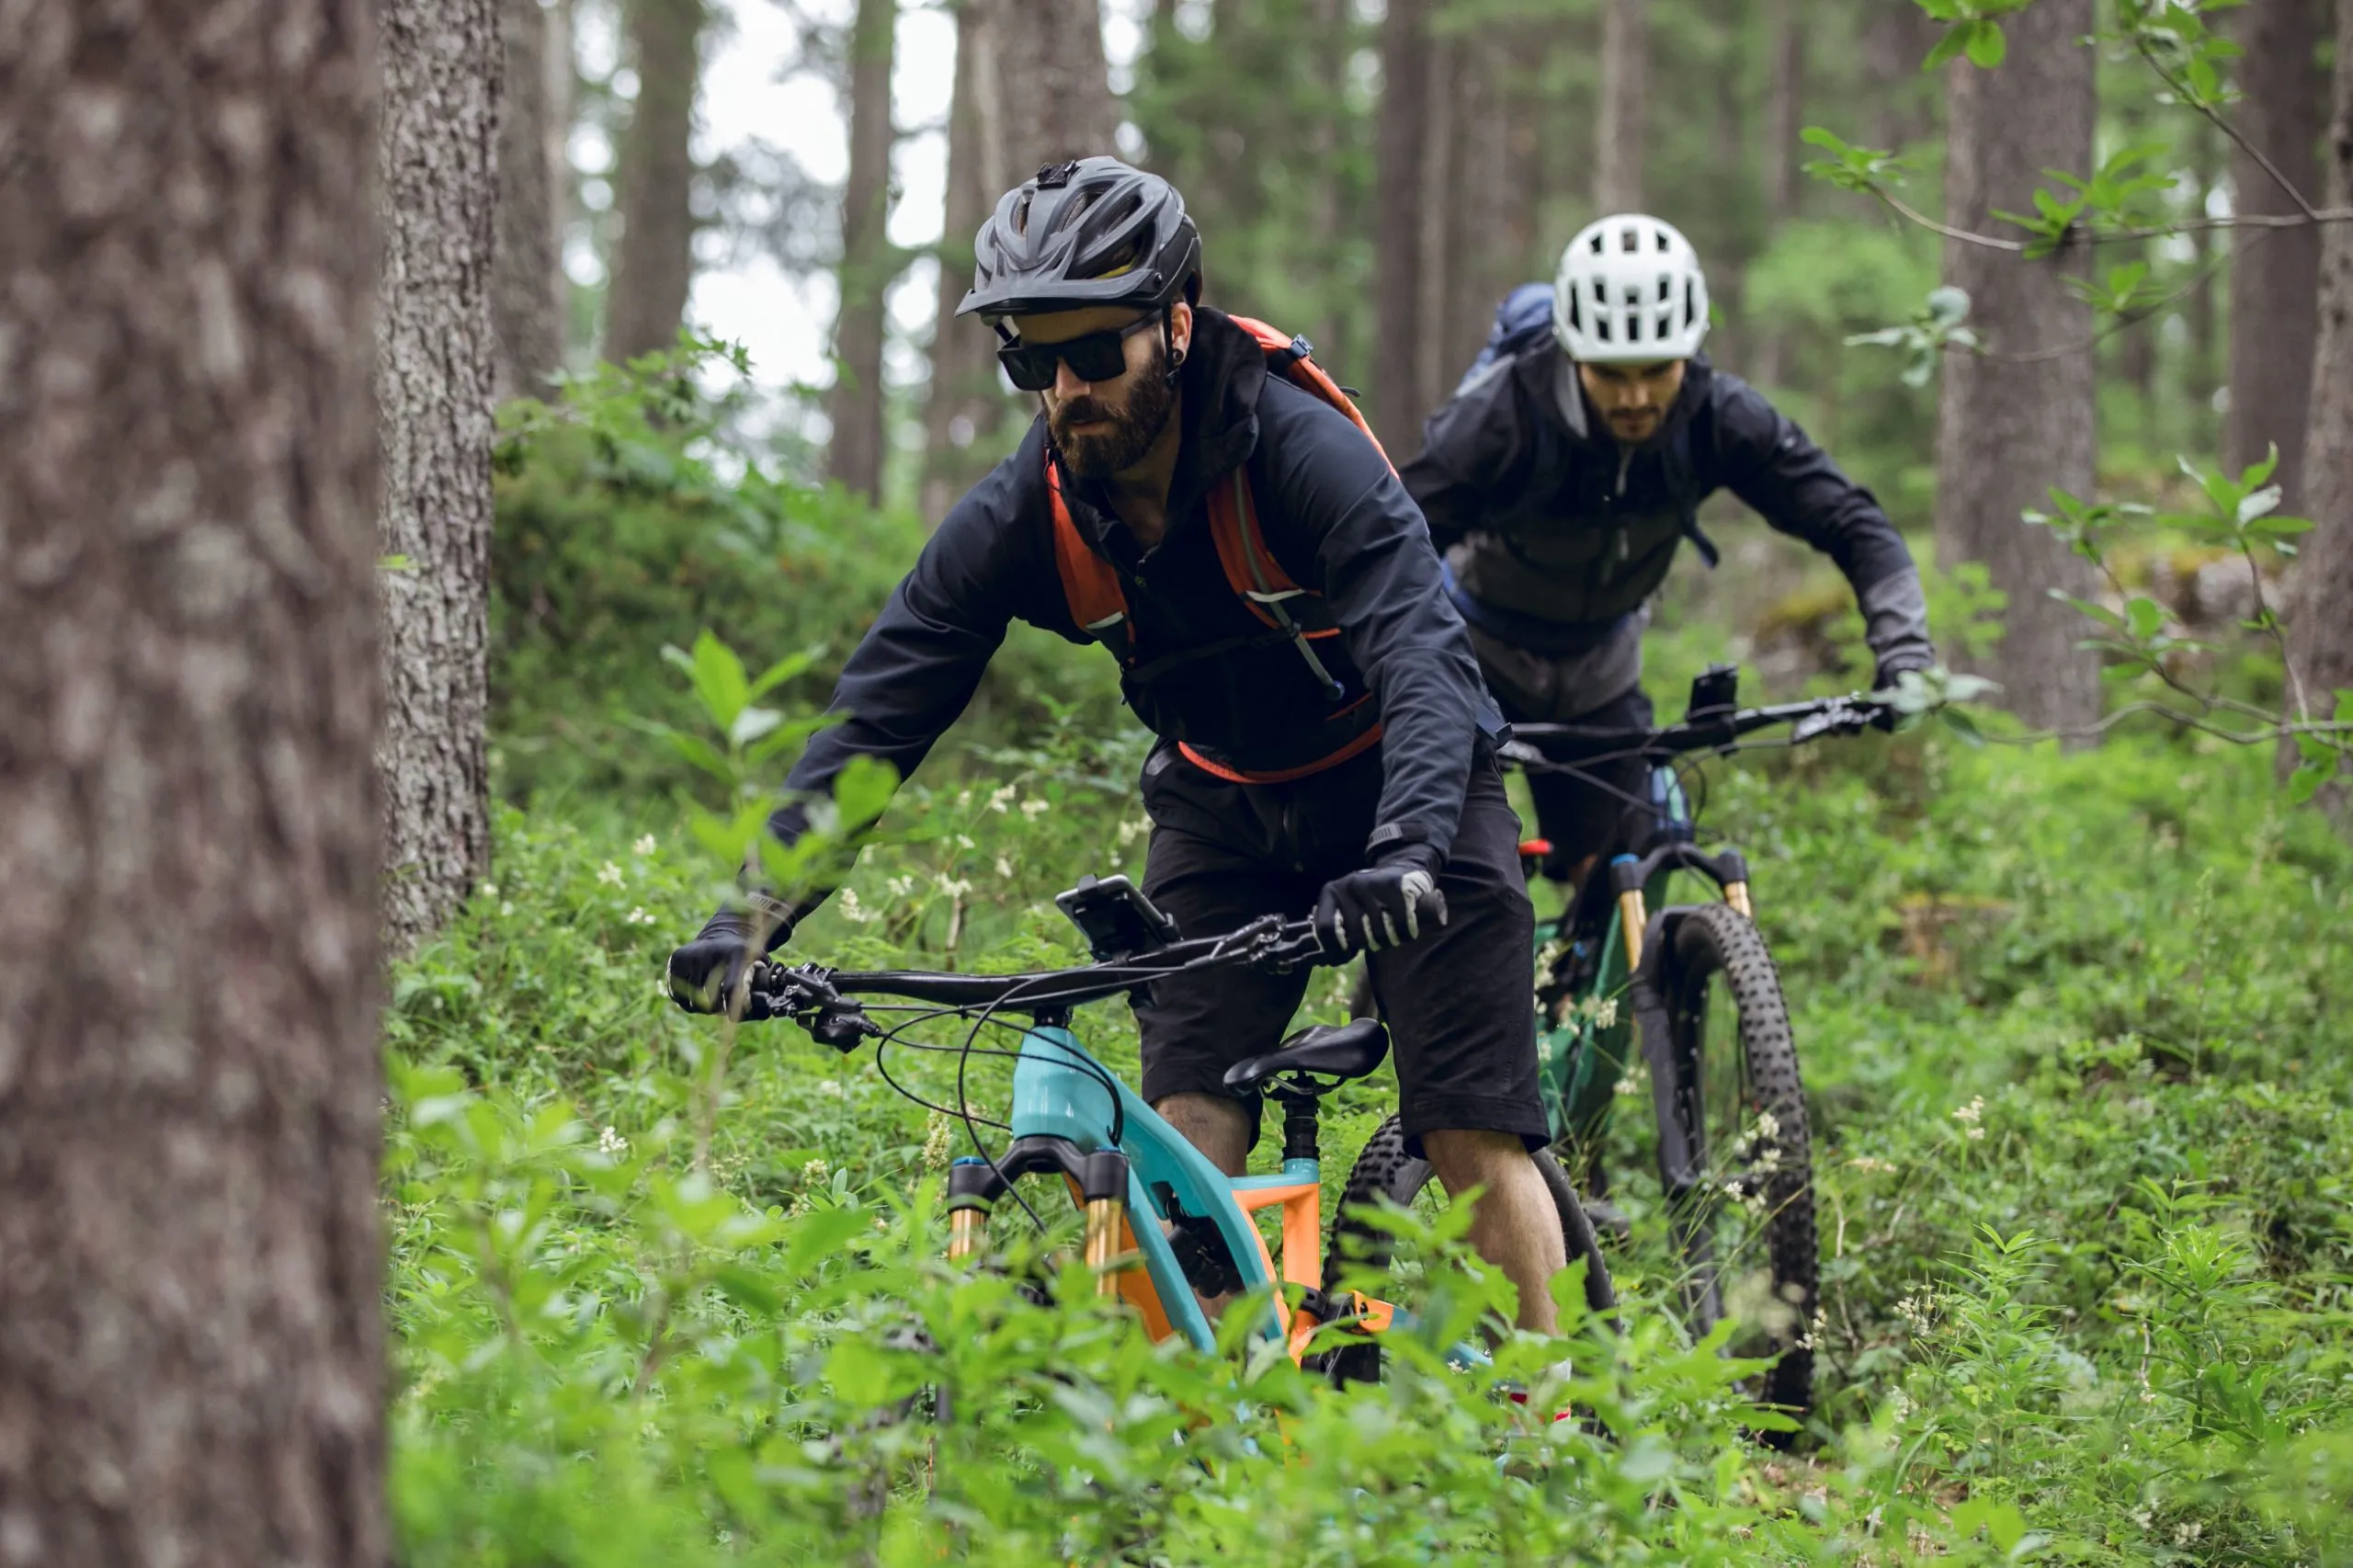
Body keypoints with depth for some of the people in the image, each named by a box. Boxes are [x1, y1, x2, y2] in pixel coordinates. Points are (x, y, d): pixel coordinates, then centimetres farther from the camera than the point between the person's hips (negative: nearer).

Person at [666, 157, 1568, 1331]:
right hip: (1223, 811, 4)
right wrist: (754, 917, -31)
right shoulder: (1018, 518, -17)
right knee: (1183, 1144, -12)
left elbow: (1424, 661, -40)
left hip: (1398, 795, -4)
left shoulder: (1304, 454, -30)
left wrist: (1406, 854, -58)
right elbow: (877, 715, -17)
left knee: (1478, 1146, -11)